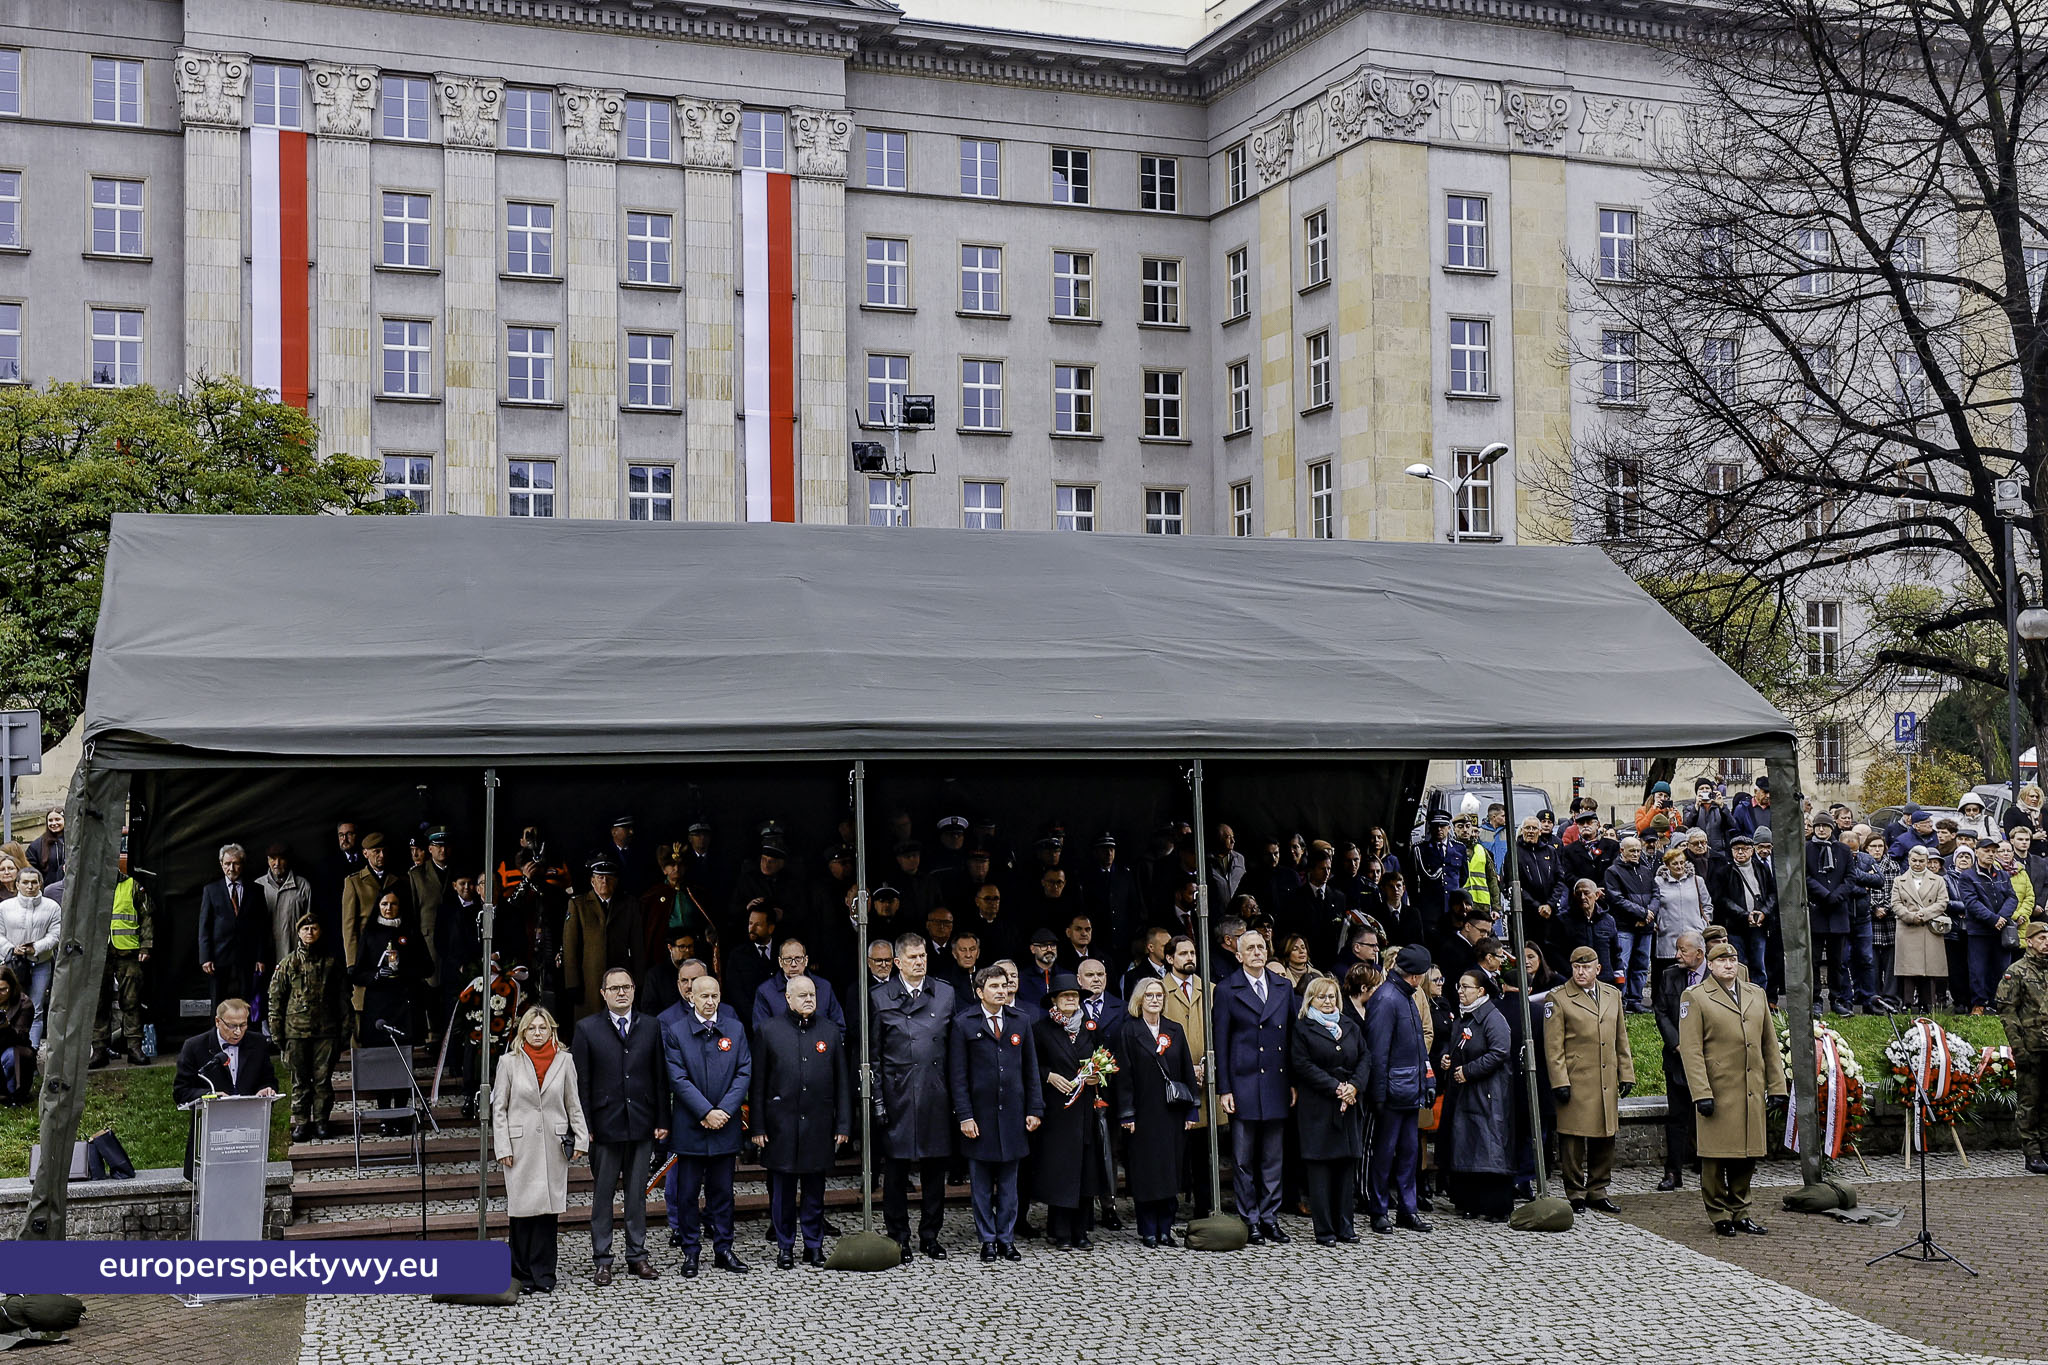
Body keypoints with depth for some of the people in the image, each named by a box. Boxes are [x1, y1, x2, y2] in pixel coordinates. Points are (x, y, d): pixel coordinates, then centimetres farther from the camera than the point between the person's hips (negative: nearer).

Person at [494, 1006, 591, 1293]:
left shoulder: (564, 1060, 6)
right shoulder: (510, 1062, 2)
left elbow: (573, 1103, 10)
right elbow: (499, 1108, 3)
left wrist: (581, 1138, 3)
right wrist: (502, 1148, -3)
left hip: (553, 1146, 1)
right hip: (521, 1146, -1)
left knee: (548, 1209, 1)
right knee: (522, 1209, -1)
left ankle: (543, 1276, 7)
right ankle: (523, 1276, 9)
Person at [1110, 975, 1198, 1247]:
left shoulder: (1175, 1031, 10)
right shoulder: (1128, 1032, 0)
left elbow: (1187, 1071, 10)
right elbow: (1122, 1075, -5)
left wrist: (1190, 1110, 4)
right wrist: (1126, 1113, -11)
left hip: (1171, 1112, 3)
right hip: (1143, 1111, -3)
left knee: (1170, 1172, 4)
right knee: (1145, 1173, -1)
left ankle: (1165, 1230, 12)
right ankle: (1148, 1232, 5)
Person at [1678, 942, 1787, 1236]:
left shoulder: (1756, 995, 15)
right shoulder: (1695, 998, -2)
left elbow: (1769, 1044, 17)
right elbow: (1691, 1050, -8)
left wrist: (1776, 1085, 10)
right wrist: (1701, 1093, -15)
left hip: (1752, 1092, 5)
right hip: (1718, 1091, -5)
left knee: (1746, 1156, 9)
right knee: (1717, 1156, -1)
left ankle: (1740, 1212, 20)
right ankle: (1720, 1215, 10)